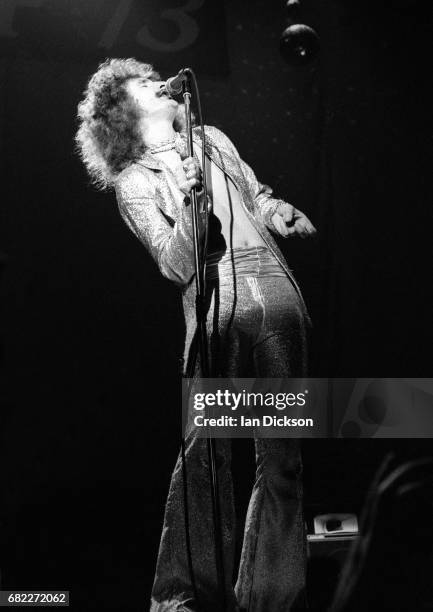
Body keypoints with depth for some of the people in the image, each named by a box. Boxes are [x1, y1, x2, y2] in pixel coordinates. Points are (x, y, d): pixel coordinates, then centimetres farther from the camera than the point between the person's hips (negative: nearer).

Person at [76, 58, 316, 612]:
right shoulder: (133, 182, 11)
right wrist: (189, 207, -18)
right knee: (208, 452, -14)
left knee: (284, 457, 1)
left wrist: (285, 216, 10)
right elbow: (178, 268, -1)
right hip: (218, 311, -4)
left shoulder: (213, 140, 26)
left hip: (280, 298, 5)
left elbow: (259, 197, 33)